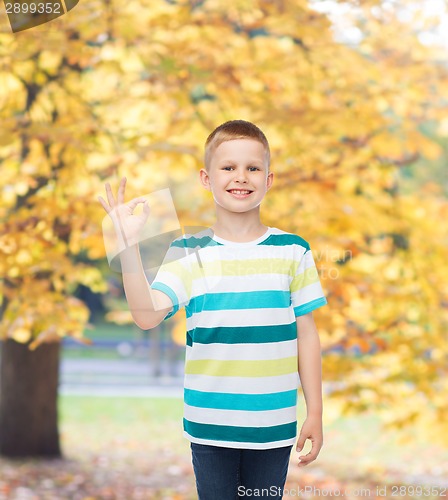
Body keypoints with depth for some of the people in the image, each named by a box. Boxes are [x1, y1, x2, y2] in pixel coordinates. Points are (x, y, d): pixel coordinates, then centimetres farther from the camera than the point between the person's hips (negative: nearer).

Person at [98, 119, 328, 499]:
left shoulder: (293, 251, 0)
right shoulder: (189, 253, -1)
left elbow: (306, 333, 4)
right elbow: (147, 315, -14)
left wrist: (315, 413, 4)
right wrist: (129, 243, -22)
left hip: (273, 425, 0)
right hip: (210, 424, 0)